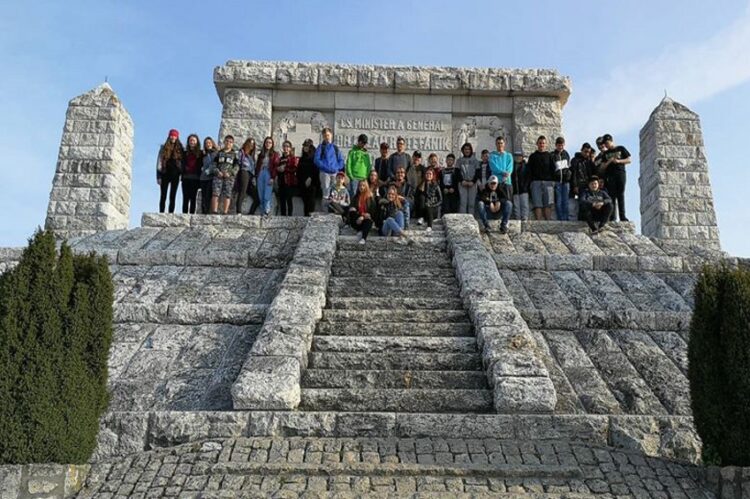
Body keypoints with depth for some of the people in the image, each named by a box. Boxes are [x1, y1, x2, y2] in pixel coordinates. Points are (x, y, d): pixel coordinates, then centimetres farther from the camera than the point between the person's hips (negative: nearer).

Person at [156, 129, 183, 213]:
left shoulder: (180, 149, 7)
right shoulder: (164, 148, 5)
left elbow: (183, 162, 8)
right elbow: (159, 161, 3)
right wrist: (158, 176, -4)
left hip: (175, 175, 1)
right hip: (165, 174, 0)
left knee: (173, 197, 0)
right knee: (163, 196, 1)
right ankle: (161, 213, 2)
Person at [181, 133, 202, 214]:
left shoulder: (200, 153, 6)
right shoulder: (185, 153, 15)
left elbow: (202, 165, 1)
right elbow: (182, 165, 12)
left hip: (195, 179, -2)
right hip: (186, 178, 3)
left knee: (193, 198, -2)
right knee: (185, 198, 1)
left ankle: (191, 214, -4)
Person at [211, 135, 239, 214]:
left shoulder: (235, 154, 11)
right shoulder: (219, 153, 16)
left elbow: (237, 166, 3)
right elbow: (214, 164, 11)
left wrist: (230, 173, -12)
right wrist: (217, 172, -8)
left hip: (229, 177, -1)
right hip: (218, 176, 1)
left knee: (227, 195, -5)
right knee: (215, 193, -9)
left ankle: (225, 212, -5)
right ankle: (214, 211, -11)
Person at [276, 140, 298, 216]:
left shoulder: (293, 158, 3)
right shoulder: (280, 159, 21)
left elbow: (294, 168, -11)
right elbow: (277, 170, 26)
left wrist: (285, 169, -15)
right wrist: (278, 169, 4)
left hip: (290, 182, -6)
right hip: (281, 182, 6)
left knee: (289, 200, -9)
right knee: (282, 200, 4)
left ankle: (290, 216, -8)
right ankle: (283, 216, 9)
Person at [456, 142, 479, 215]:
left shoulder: (475, 160, 11)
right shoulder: (459, 160, 11)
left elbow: (477, 172, 5)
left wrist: (473, 182, -8)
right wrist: (462, 181, -9)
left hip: (472, 184, 0)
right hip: (462, 184, 0)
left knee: (471, 203, -2)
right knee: (463, 202, -7)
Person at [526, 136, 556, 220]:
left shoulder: (549, 156, 14)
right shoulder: (533, 156, 13)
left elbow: (553, 169, 10)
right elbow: (529, 170, 8)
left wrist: (552, 181, -1)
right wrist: (531, 181, -3)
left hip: (548, 182, 0)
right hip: (536, 182, 0)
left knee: (548, 204, -6)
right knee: (537, 204, -6)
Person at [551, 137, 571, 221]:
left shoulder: (566, 154, 12)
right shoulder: (552, 155, -1)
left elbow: (569, 167, 21)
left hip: (566, 181, 4)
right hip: (557, 181, -3)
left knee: (565, 202, 4)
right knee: (558, 202, -4)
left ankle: (565, 219, 8)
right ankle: (560, 219, 0)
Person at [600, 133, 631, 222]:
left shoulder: (621, 149, 12)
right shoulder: (606, 153, 19)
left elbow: (629, 160, 7)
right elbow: (603, 167, 13)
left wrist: (618, 161, -7)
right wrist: (609, 161, -5)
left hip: (620, 173, -2)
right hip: (610, 175, 2)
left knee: (620, 195, -8)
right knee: (612, 195, -6)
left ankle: (622, 216, -11)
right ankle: (612, 217, -11)